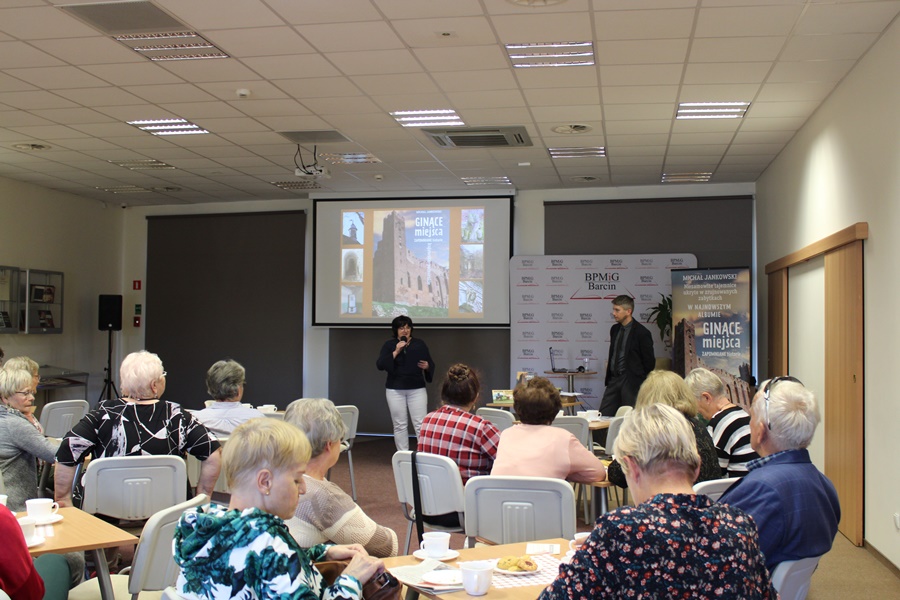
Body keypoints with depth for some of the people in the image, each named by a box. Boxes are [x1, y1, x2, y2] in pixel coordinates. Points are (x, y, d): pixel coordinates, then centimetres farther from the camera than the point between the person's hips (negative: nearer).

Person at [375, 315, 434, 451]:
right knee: (400, 425, 5)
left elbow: (431, 364, 9)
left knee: (420, 424, -4)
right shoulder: (389, 345, 1)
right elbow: (380, 365, -11)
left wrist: (427, 366, -15)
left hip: (417, 389, 0)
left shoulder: (419, 344, 4)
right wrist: (396, 352, -18)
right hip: (395, 390, 0)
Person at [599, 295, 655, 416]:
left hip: (631, 382, -7)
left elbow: (649, 361, -6)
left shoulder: (641, 333, -10)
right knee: (603, 415, 2)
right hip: (613, 379, 7)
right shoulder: (614, 329, 12)